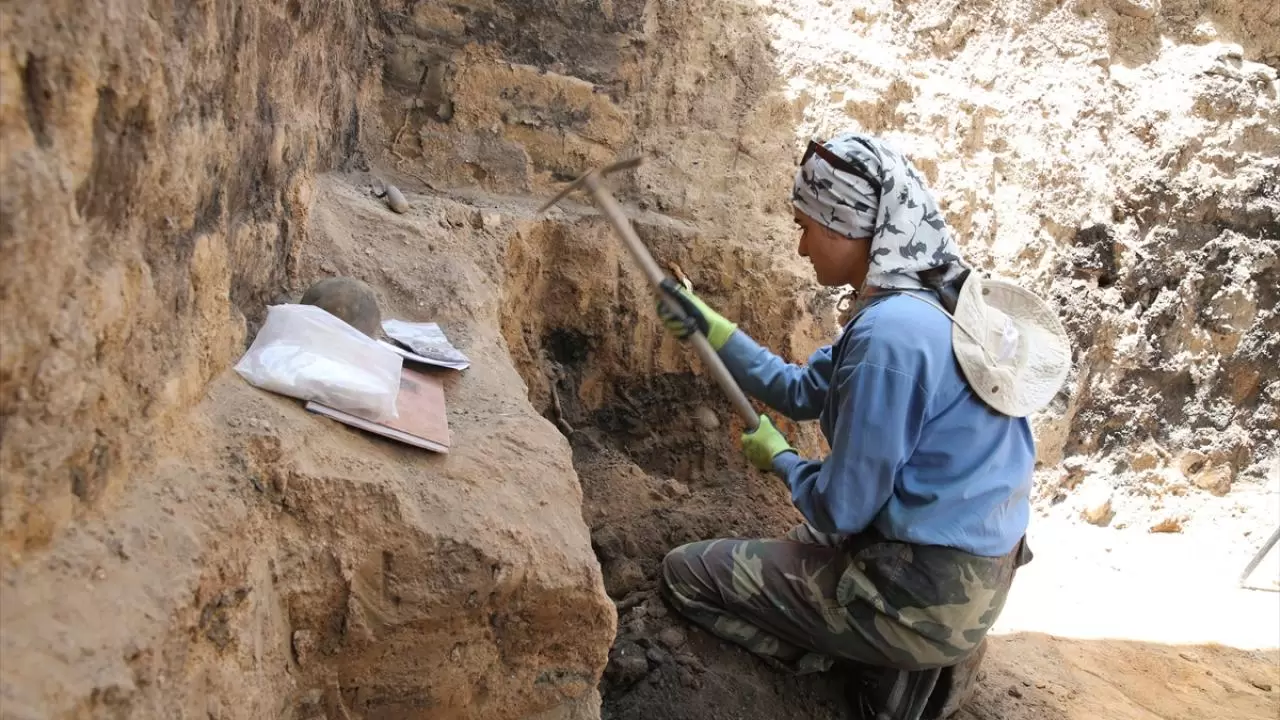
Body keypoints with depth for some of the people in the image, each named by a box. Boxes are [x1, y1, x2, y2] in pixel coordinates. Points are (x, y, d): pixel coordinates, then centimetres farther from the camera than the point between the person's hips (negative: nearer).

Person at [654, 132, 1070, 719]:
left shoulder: (889, 333, -27)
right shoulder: (937, 304, 4)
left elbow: (841, 509, -20)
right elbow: (804, 391, 14)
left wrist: (778, 459, 1)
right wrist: (711, 328, 14)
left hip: (924, 594, -9)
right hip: (976, 573, 9)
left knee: (685, 573, 2)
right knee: (797, 543, 35)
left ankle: (896, 663, 4)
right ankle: (909, 657, 15)